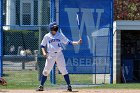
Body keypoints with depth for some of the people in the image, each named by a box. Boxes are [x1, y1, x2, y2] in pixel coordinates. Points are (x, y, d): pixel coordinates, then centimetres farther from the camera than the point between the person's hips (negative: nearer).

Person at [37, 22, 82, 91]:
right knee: (46, 71, -2)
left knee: (63, 70, -4)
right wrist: (44, 52, -6)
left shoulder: (60, 35, 7)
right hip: (50, 55, 0)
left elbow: (68, 42, 7)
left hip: (59, 54, 1)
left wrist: (77, 43, -5)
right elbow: (42, 45, 11)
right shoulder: (47, 36, 5)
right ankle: (41, 86, 7)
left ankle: (69, 86, 0)